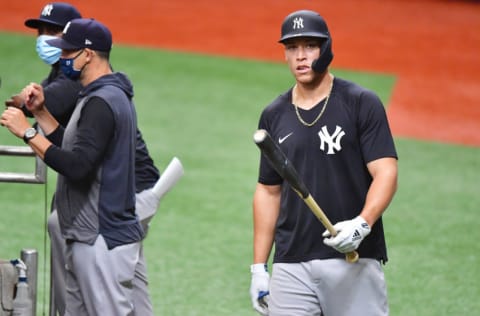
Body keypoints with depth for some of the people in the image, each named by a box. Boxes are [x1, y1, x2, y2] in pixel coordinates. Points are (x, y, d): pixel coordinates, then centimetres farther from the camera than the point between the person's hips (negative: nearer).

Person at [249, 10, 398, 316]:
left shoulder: (362, 103, 0)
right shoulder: (274, 116, 13)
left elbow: (386, 173, -7)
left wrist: (362, 224, -25)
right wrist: (259, 267, 14)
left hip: (353, 259, -4)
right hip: (291, 265, 4)